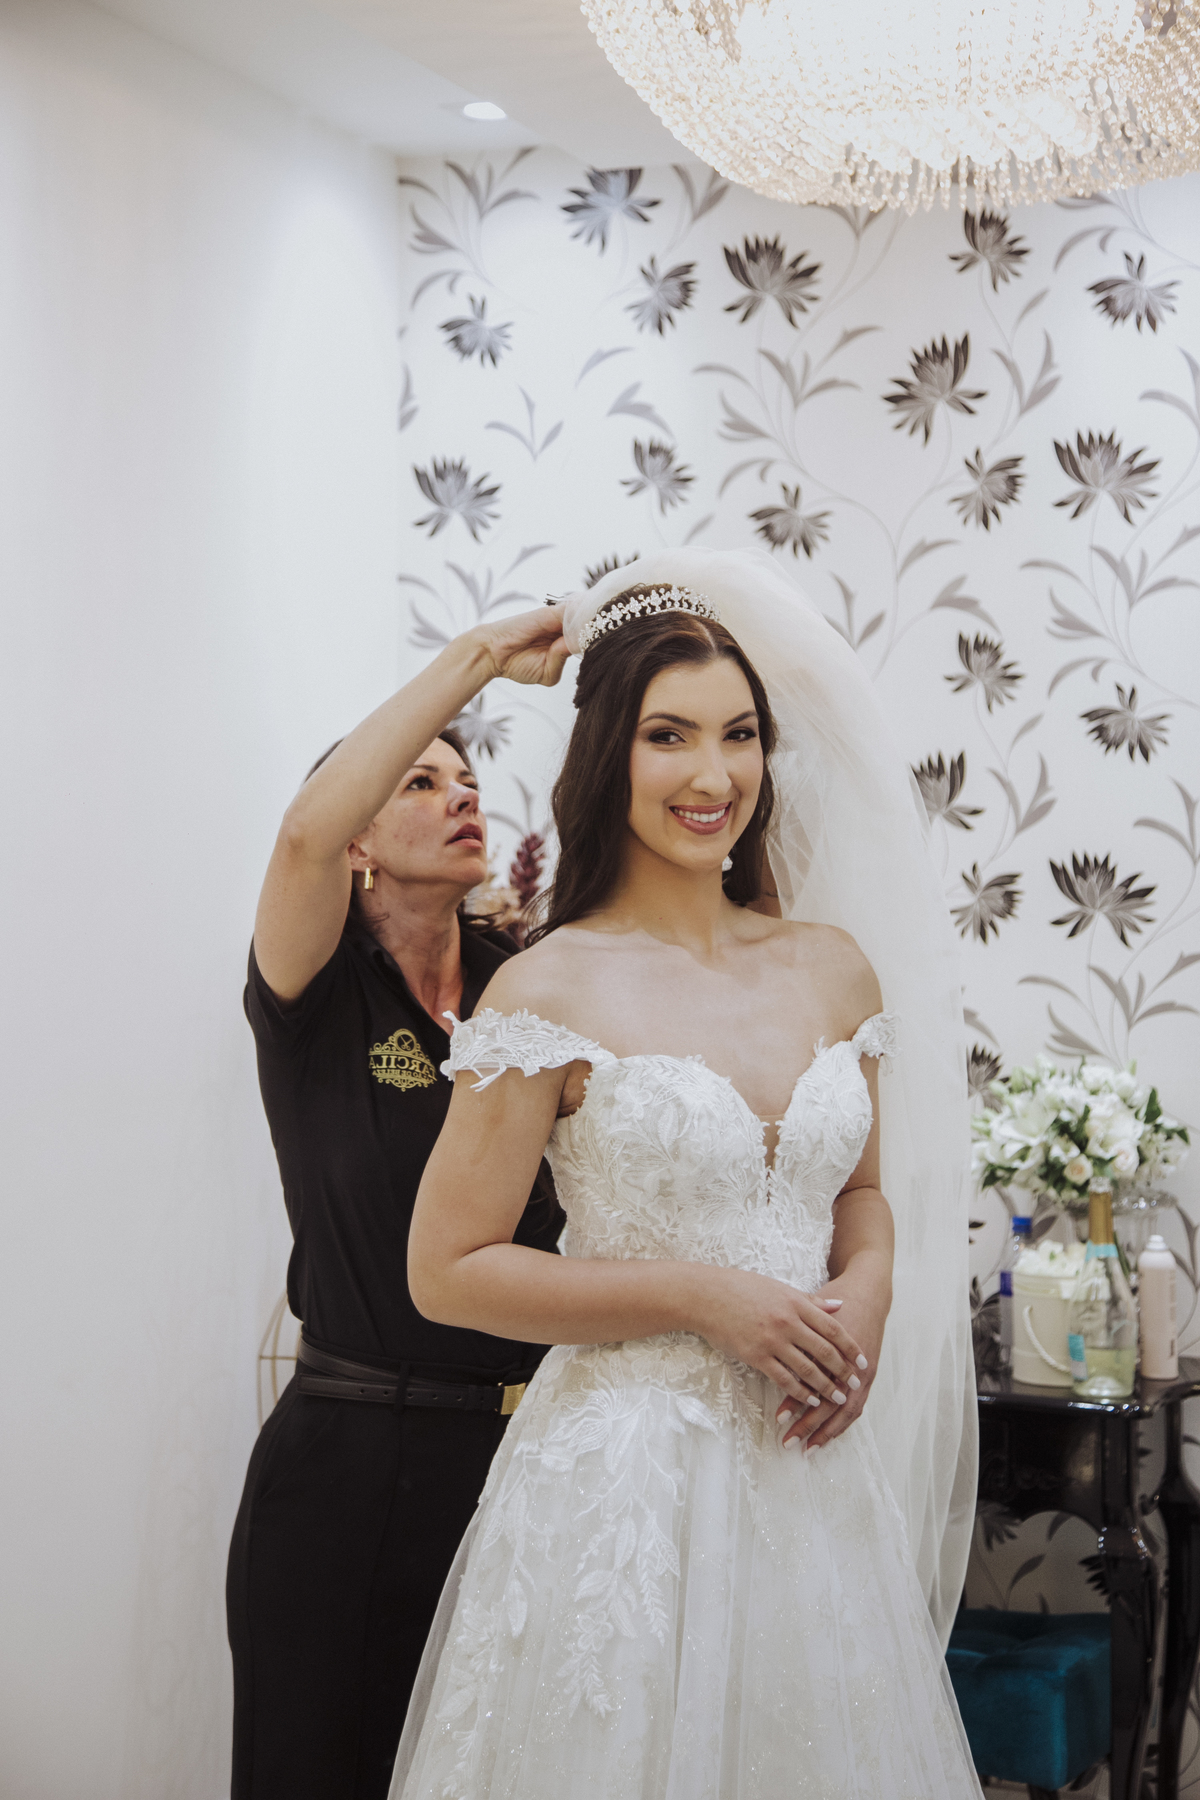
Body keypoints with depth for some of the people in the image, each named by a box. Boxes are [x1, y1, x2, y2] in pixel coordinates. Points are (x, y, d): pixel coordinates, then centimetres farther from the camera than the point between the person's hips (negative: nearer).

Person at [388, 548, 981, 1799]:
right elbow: (447, 1272, -9)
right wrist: (703, 1297, -14)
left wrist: (870, 1291, -4)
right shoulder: (551, 991, -9)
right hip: (626, 1471, -5)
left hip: (812, 1469, 5)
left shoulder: (833, 968, 5)